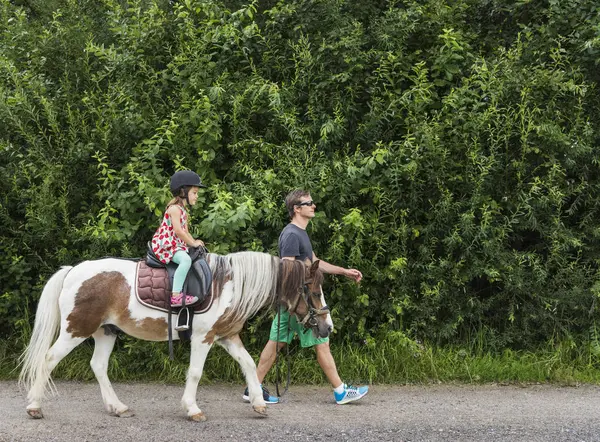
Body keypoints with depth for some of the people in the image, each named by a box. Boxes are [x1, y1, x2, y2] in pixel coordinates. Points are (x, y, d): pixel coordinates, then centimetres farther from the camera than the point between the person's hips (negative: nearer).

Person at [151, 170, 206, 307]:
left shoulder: (183, 211, 19)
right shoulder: (174, 208, -13)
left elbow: (185, 232, 21)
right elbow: (178, 231, -21)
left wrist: (195, 242, 5)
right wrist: (192, 243, -14)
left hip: (177, 244, 11)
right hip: (165, 244, -11)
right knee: (185, 259, -32)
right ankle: (175, 296, -39)